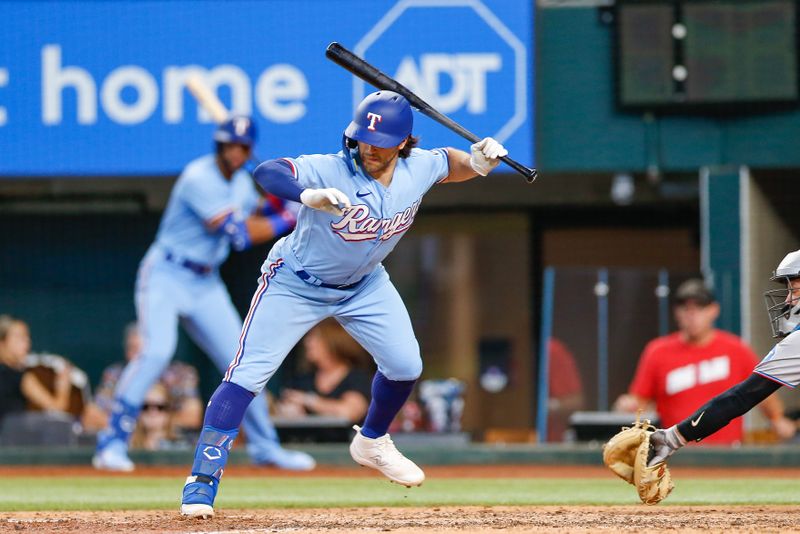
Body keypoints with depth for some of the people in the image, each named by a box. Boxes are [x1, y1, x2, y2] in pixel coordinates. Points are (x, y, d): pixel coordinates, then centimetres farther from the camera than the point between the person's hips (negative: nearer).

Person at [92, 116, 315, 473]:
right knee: (158, 350, -25)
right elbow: (238, 233, -23)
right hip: (165, 276, -8)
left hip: (205, 283, 8)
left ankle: (264, 446, 20)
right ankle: (112, 443, -23)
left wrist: (272, 206, -1)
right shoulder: (200, 178, -19)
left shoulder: (241, 182, 8)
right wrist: (287, 221, -16)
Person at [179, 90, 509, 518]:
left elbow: (450, 164, 7)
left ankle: (371, 443, 33)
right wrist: (307, 196, -69)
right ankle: (202, 480, -12)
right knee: (247, 374, -14)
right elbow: (266, 172, -48)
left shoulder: (418, 169, -16)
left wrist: (478, 160, -17)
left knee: (405, 367, 4)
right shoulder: (330, 172, -34)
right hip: (296, 282, -5)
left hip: (363, 284, 5)